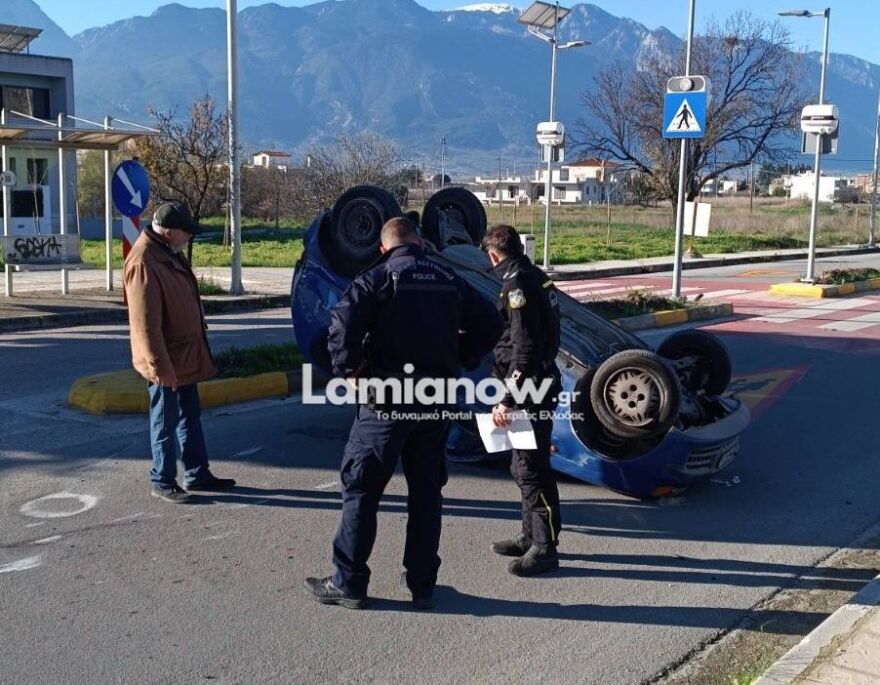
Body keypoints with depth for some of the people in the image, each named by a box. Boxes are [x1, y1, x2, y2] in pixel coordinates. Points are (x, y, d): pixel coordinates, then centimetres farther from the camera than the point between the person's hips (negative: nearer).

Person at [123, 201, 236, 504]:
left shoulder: (170, 253, 8)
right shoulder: (143, 262, -23)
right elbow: (145, 322, -26)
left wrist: (198, 348, 21)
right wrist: (159, 365, -25)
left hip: (187, 356, 10)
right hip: (166, 363, -10)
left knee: (191, 417, 17)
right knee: (166, 422, 3)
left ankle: (197, 475, 28)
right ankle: (162, 482, 17)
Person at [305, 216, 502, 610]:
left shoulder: (377, 278, -5)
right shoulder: (448, 280, 10)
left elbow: (343, 323, -20)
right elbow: (489, 323, 13)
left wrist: (350, 370, -8)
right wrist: (460, 361, 16)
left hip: (387, 400, -5)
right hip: (437, 401, 5)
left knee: (360, 489, 5)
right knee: (426, 492, 14)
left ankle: (349, 584, 9)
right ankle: (421, 584, 19)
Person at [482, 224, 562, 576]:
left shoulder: (518, 285, -17)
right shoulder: (536, 277, 13)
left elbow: (524, 348, -23)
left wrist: (508, 400, -23)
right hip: (539, 385, 10)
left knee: (531, 468, -3)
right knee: (524, 465, 18)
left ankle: (545, 548, 5)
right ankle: (530, 537, 29)